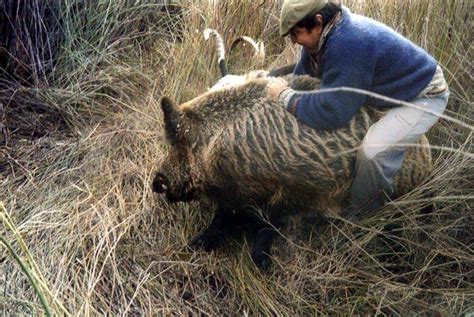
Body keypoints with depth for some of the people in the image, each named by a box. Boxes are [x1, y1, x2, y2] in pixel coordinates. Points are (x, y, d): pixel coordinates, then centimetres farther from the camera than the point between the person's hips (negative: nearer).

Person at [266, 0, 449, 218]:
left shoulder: (347, 45, -36)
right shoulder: (326, 33, -6)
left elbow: (330, 113, -33)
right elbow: (304, 72, 11)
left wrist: (285, 96, -22)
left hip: (425, 95, -10)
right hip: (398, 87, 10)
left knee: (374, 151, -27)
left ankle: (363, 215, -3)